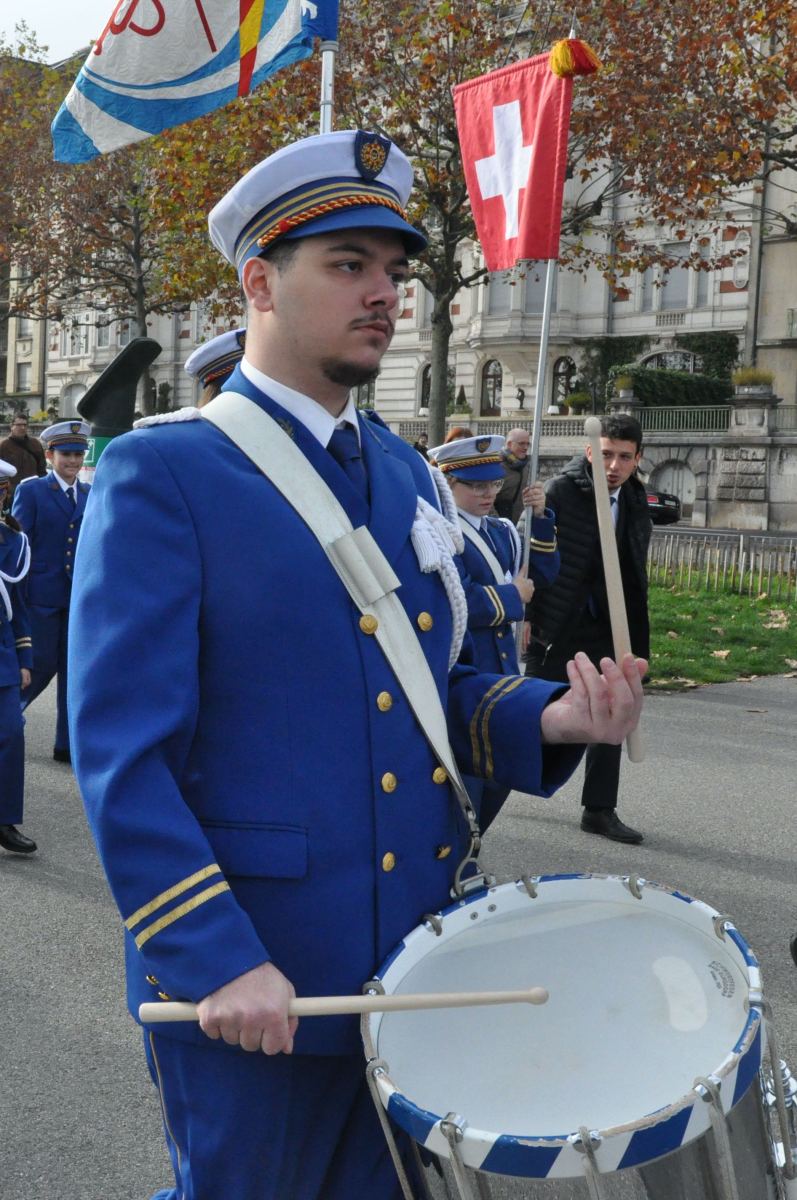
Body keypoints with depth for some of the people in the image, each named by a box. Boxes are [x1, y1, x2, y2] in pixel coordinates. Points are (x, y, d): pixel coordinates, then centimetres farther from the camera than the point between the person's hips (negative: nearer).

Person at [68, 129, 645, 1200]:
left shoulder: (409, 477, 10)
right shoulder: (160, 475, -12)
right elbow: (122, 751, -16)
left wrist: (547, 719, -4)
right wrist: (215, 960, -22)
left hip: (417, 954, 6)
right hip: (246, 975, -6)